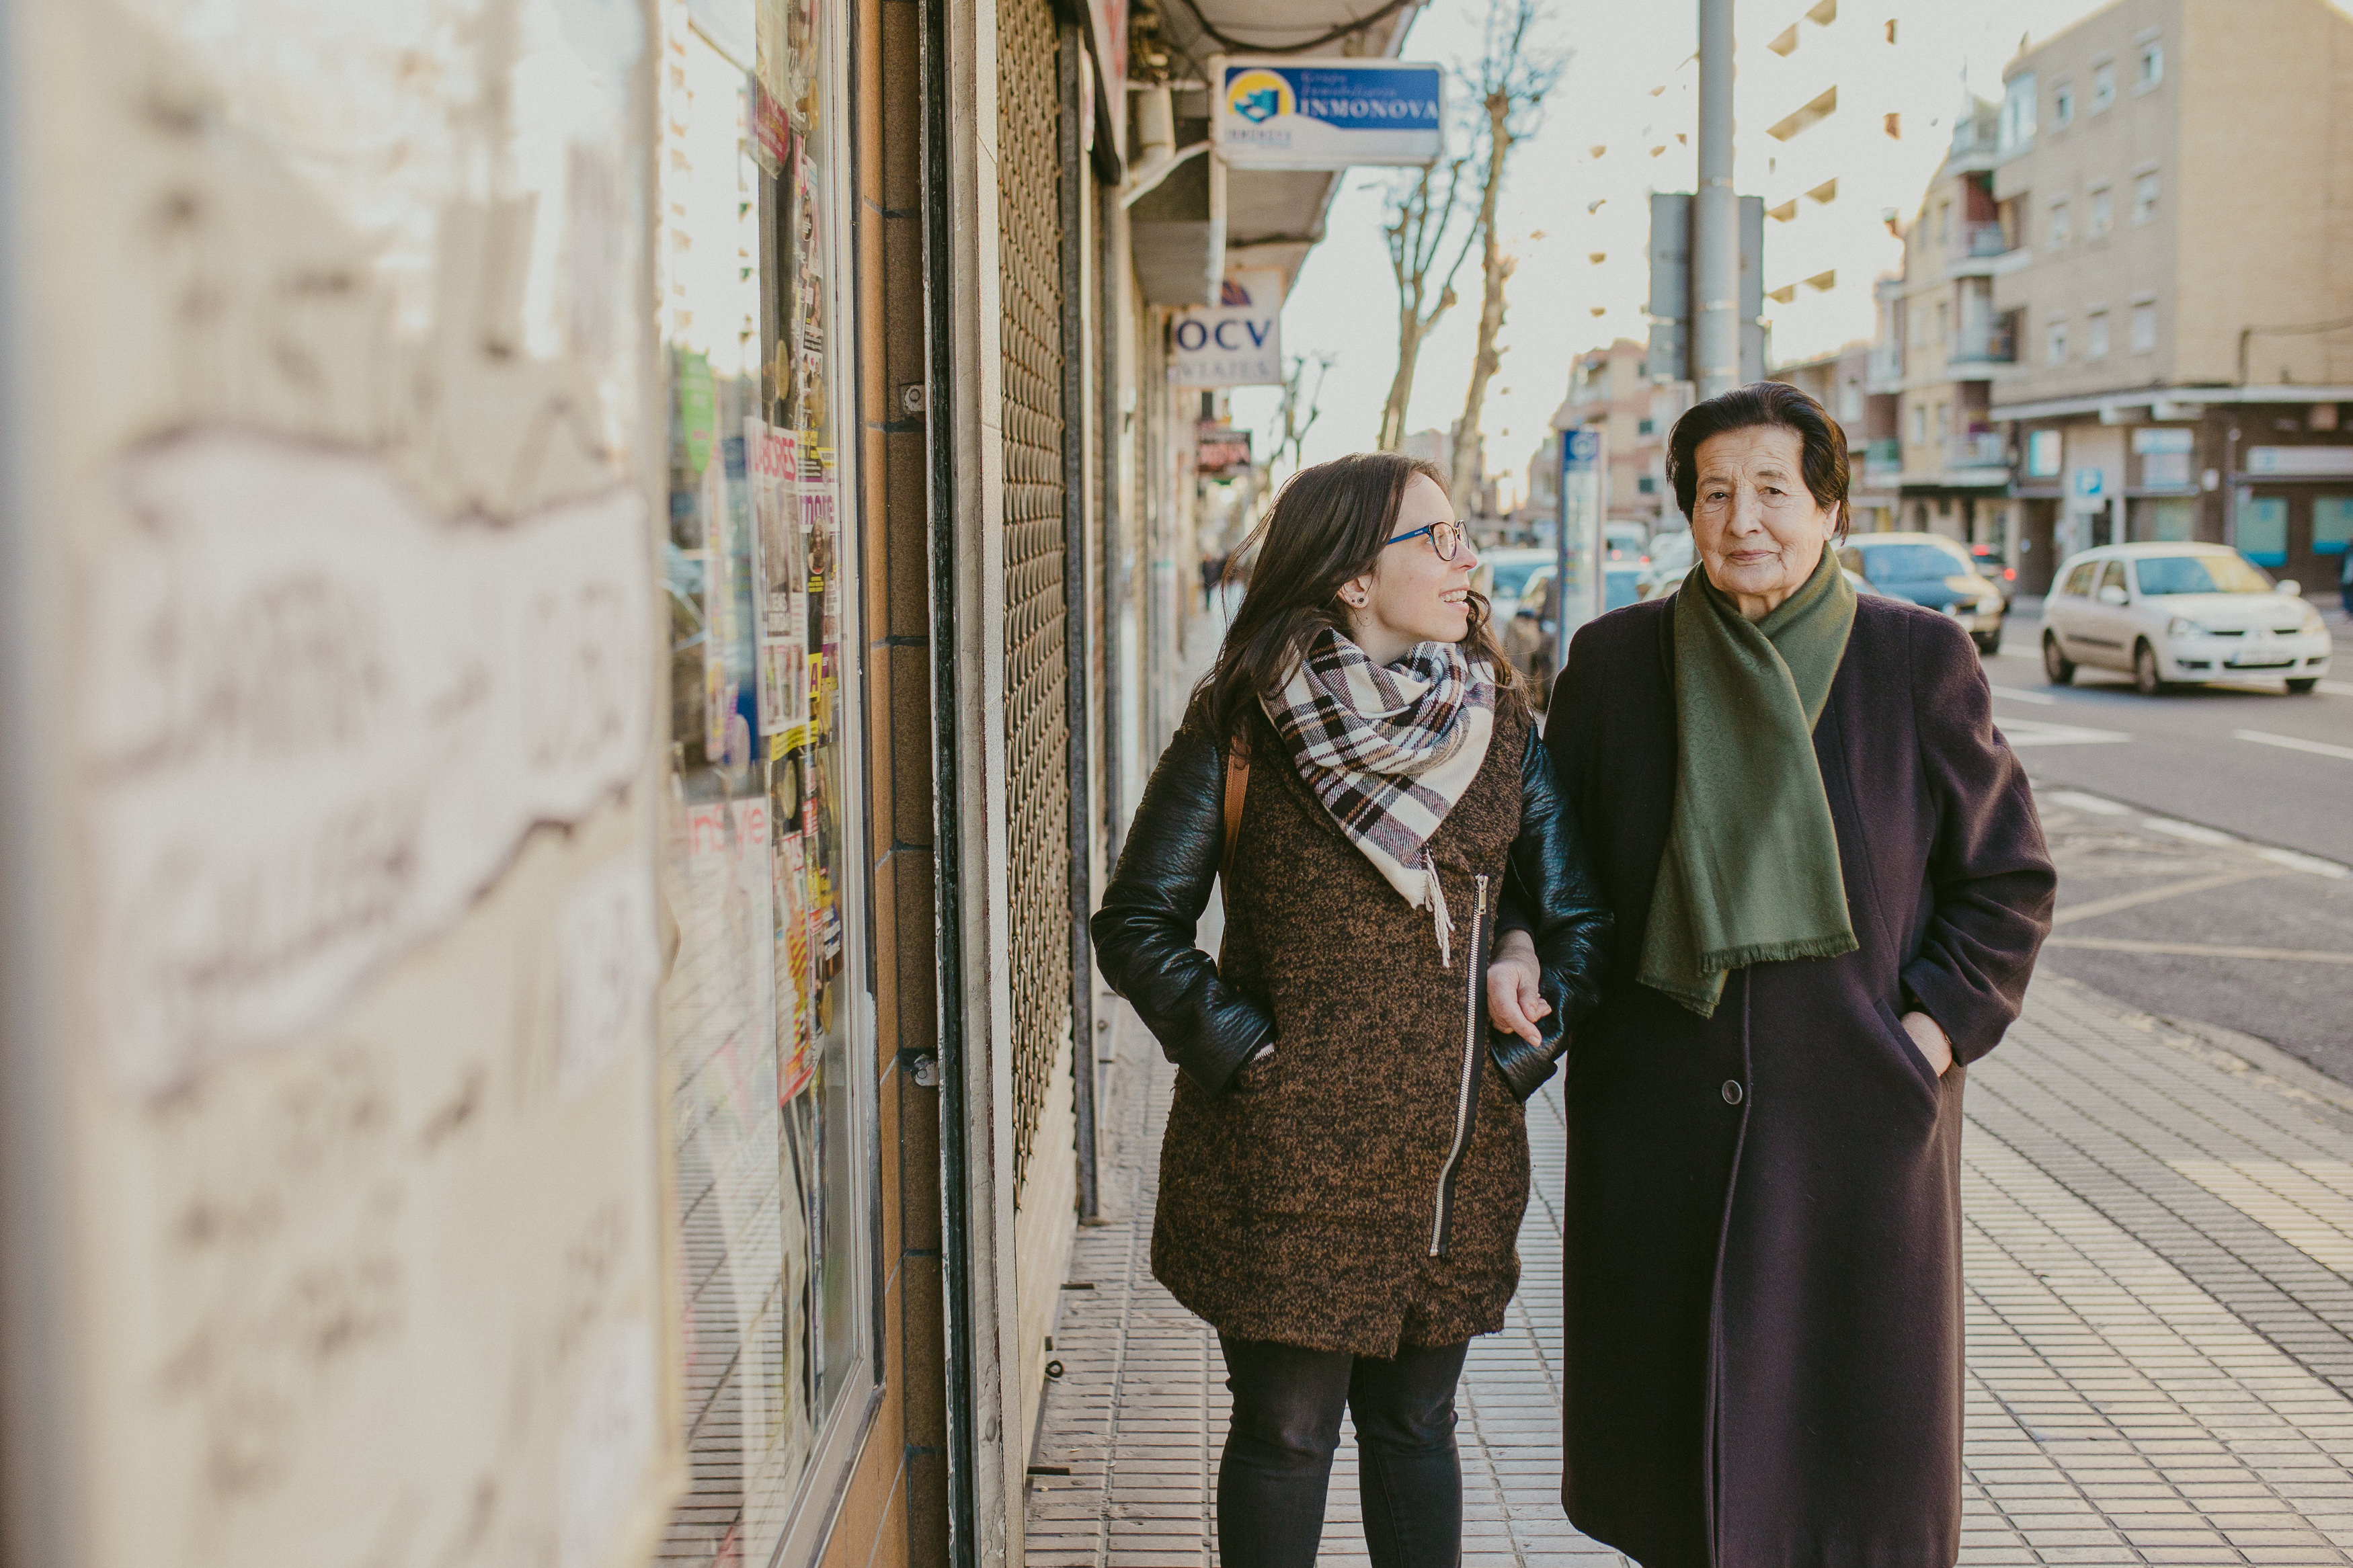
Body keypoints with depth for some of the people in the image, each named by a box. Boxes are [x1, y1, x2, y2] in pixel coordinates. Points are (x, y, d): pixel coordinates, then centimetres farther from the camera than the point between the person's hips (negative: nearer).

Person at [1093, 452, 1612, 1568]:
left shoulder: (1498, 724, 6)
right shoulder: (1242, 726, -7)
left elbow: (1576, 921, 10)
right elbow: (1137, 924, -5)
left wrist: (1519, 1059, -1)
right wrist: (1246, 1051, -11)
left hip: (1452, 1155, 4)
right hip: (1290, 1152, -4)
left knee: (1413, 1423, 14)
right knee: (1287, 1427, 4)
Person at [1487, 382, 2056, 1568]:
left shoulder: (1919, 660, 0)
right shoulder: (1615, 659, 4)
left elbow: (2008, 879, 4)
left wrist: (1933, 1033, -6)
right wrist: (1516, 945, -5)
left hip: (1855, 1112, -1)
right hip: (1659, 1111, 1)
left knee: (1852, 1425, 3)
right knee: (1677, 1412, 8)